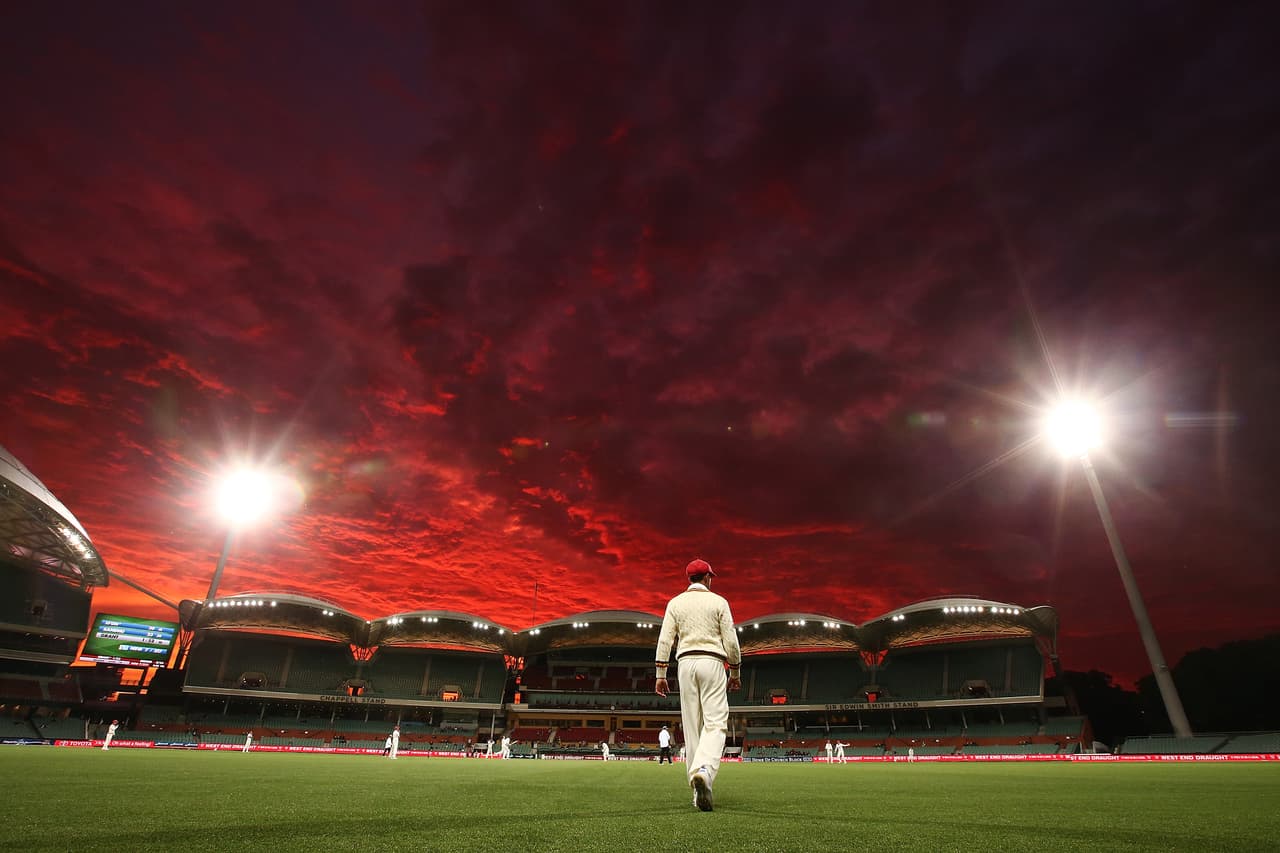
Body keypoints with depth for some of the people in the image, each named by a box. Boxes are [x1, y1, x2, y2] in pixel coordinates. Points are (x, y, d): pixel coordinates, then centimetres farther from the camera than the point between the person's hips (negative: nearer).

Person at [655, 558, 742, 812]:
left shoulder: (675, 603, 8)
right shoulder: (718, 602, 4)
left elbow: (665, 640, 1)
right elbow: (730, 640, 1)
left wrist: (661, 674, 3)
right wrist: (736, 672, 12)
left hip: (685, 663, 3)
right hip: (712, 662, -2)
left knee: (692, 726, 8)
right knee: (715, 723, -5)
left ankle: (699, 790, 8)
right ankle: (704, 771, -31)